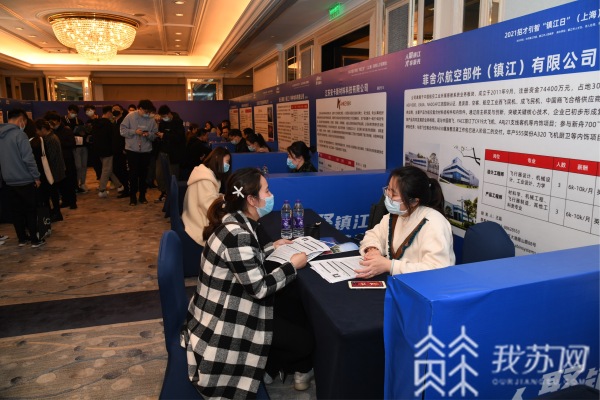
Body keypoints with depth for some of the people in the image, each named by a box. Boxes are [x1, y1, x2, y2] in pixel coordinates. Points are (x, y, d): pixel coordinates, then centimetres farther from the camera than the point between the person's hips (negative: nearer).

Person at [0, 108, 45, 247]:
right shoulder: (19, 134, -16)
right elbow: (28, 158, -19)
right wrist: (36, 176, -12)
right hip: (24, 180, -6)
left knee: (17, 210, 13)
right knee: (31, 210, 3)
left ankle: (22, 238, 21)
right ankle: (35, 239, 7)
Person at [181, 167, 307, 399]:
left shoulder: (234, 222, 0)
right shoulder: (237, 234, -29)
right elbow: (258, 288, -24)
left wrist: (272, 248, 15)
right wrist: (292, 266, -12)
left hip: (222, 312, 10)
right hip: (223, 326, -10)